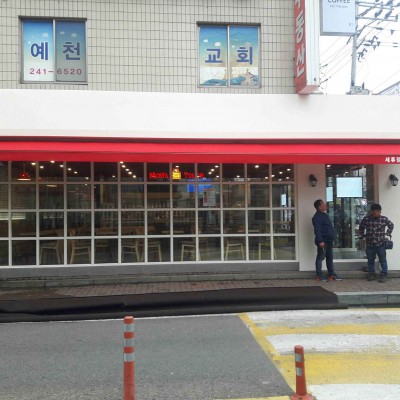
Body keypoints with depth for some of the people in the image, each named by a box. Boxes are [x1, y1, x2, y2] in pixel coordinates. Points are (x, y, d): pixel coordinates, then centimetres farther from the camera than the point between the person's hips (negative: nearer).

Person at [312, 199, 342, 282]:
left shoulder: (324, 215, 18)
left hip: (329, 241, 10)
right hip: (323, 241, -10)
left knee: (330, 258, 13)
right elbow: (317, 230, -21)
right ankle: (319, 275, 2)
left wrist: (332, 239, 23)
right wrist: (320, 241, -26)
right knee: (320, 258, -3)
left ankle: (331, 274, 20)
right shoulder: (317, 217, -13)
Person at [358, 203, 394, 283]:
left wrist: (387, 234, 8)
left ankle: (383, 275, 14)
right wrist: (361, 236, 9)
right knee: (370, 260, 12)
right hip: (370, 244, 2)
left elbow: (391, 225, 15)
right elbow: (361, 228, 16)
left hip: (381, 244, -1)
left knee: (383, 260, 4)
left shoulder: (384, 219, -4)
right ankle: (371, 274, 25)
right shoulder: (366, 219, -2)